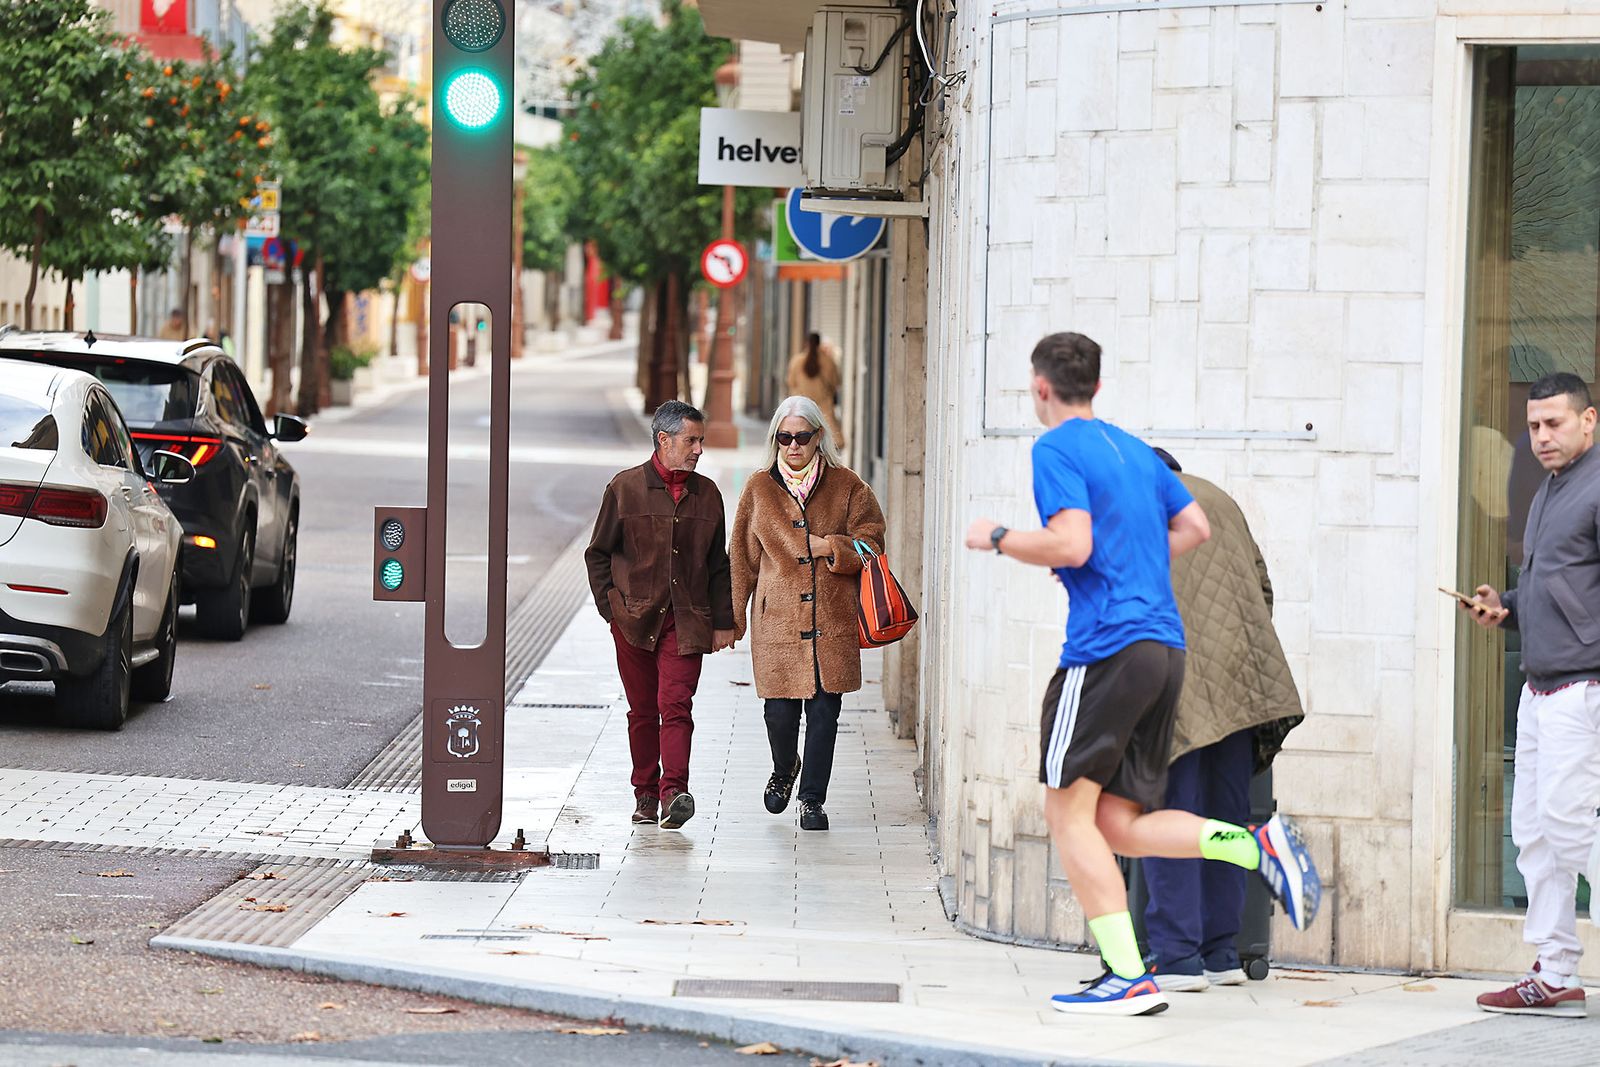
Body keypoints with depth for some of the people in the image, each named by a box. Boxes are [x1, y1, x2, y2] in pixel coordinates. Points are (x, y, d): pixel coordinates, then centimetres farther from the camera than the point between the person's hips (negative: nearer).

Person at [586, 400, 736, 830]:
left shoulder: (706, 494, 9)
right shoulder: (626, 488, 1)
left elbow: (718, 565, 14)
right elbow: (598, 554, 6)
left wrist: (722, 622, 10)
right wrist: (611, 607, -3)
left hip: (686, 620, 1)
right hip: (634, 618, -1)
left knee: (676, 705, -13)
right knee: (642, 710, 7)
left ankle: (674, 791, -23)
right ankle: (645, 794, 16)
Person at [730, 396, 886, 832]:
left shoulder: (846, 486, 6)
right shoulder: (759, 489, 8)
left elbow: (871, 543, 7)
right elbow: (743, 558, 11)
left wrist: (829, 547, -11)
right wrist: (733, 616, 8)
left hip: (832, 621, 0)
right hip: (778, 620, 0)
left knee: (824, 710, -2)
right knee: (780, 712, -4)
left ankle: (812, 799, 9)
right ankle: (784, 770, 28)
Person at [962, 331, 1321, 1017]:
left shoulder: (1056, 450, -5)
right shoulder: (1134, 450, 20)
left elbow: (1072, 546, -17)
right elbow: (1195, 528, 24)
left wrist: (997, 539, -3)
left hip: (1107, 646, -8)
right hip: (1164, 647, 8)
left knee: (1069, 808, -3)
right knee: (1119, 823, 9)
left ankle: (1128, 977, -11)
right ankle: (1258, 844, -9)